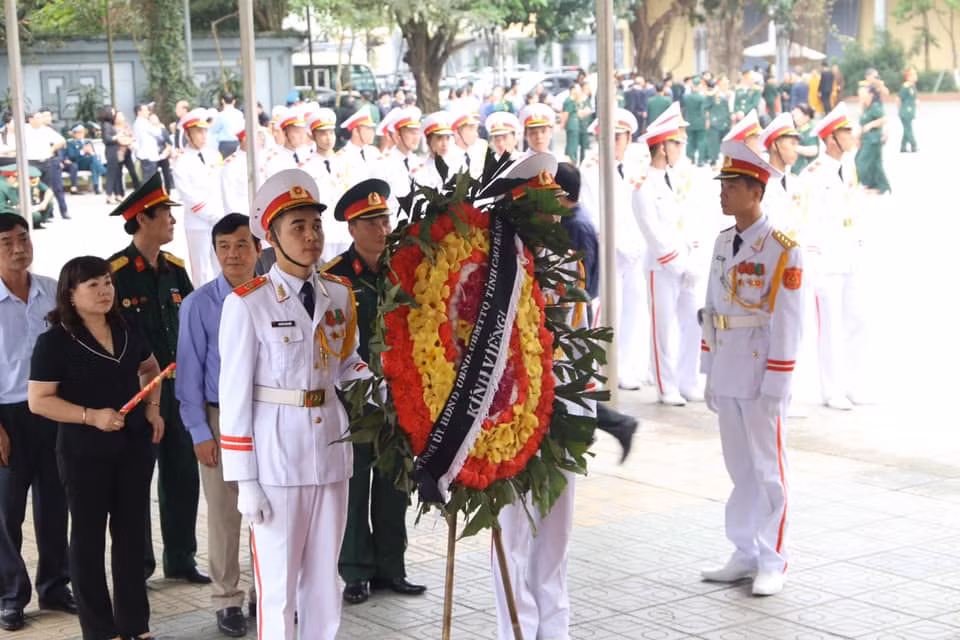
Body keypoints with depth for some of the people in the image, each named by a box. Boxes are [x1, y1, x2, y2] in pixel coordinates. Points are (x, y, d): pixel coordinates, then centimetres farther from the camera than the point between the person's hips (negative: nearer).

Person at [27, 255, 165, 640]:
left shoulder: (126, 331, 5)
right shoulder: (55, 341, -11)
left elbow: (150, 368, 23)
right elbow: (38, 400, -14)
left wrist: (152, 407, 7)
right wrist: (90, 416, -22)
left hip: (134, 447, 5)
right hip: (84, 453, -5)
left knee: (131, 533, 11)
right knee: (89, 537, 6)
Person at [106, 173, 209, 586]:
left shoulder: (174, 269, 9)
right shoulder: (115, 273, -11)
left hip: (177, 389, 6)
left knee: (183, 475, 9)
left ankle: (181, 559, 21)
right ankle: (139, 566, 16)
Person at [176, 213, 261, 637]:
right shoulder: (200, 304, -7)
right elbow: (190, 372, -4)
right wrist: (200, 432, -5)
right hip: (221, 417, -2)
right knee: (224, 515, 6)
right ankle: (227, 601, 20)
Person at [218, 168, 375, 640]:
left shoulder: (340, 294, 6)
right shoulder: (247, 303, -10)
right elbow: (235, 396, -9)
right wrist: (245, 481, -11)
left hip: (331, 449, 5)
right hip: (276, 455, -5)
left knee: (324, 581, 13)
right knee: (278, 587, 2)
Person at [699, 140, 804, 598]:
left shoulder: (782, 249, -11)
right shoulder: (723, 242, 10)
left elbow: (788, 323, -13)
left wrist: (774, 388, -14)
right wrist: (709, 374, 12)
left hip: (762, 377, -6)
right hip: (726, 373, 6)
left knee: (768, 470, 3)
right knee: (740, 469, 13)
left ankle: (772, 563, 12)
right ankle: (745, 555, 22)